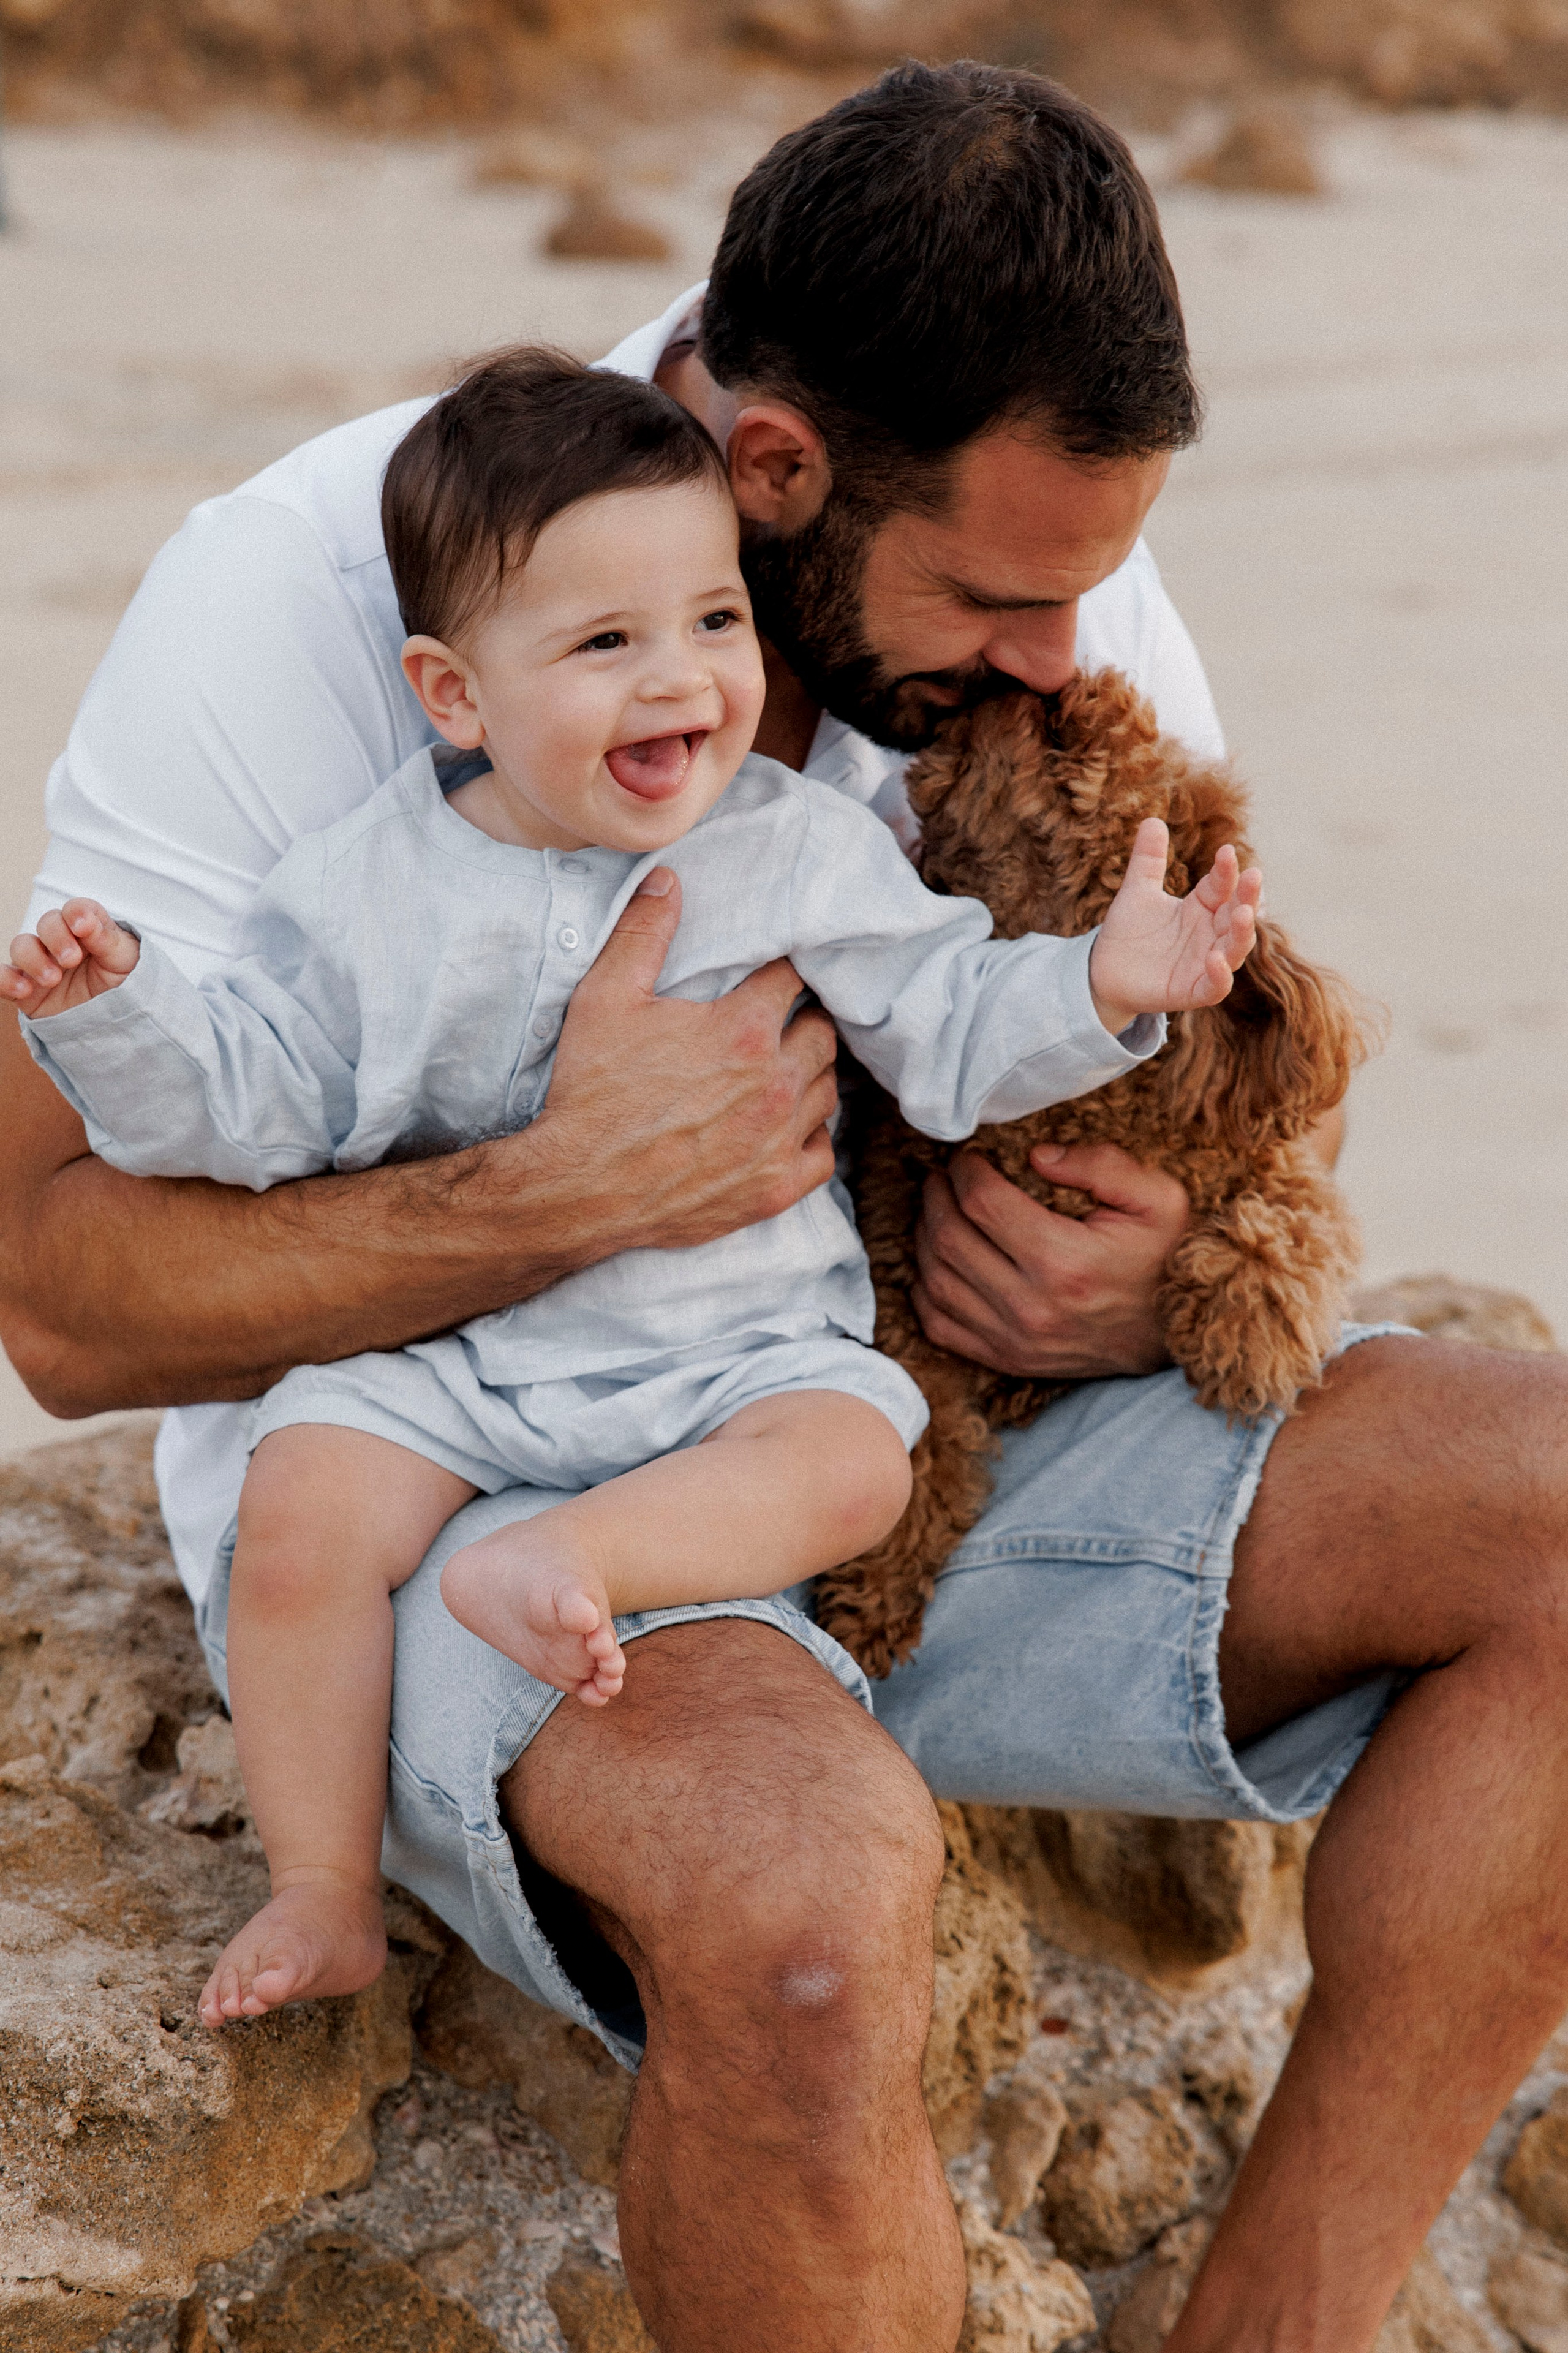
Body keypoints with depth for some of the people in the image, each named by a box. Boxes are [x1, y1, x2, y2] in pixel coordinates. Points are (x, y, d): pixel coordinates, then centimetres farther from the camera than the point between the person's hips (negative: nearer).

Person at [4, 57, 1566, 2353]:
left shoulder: (1048, 561, -3)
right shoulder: (288, 605, -17)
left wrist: (1180, 1284, -14)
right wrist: (573, 1190, -31)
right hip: (434, 1489, -5)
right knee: (800, 1871, -39)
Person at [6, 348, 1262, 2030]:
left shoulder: (803, 854, 0)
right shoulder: (369, 889, -1)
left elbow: (950, 1034, 4)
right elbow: (247, 1099, 0)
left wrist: (1101, 988, -12)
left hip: (737, 1340, 0)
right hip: (438, 1350, 0)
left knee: (854, 1451, -27)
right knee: (302, 1500, -22)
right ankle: (324, 1895, -8)